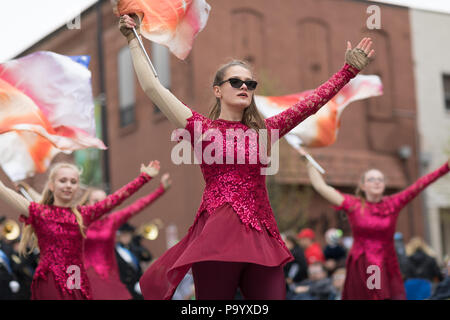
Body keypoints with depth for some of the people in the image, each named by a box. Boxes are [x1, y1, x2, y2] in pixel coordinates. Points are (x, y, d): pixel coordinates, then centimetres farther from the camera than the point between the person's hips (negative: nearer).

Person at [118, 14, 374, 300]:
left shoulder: (263, 130, 19)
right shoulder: (202, 128, 9)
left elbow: (313, 101, 18)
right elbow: (152, 87, 5)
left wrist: (350, 69, 16)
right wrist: (134, 40, 10)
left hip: (262, 236, 4)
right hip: (218, 234, -3)